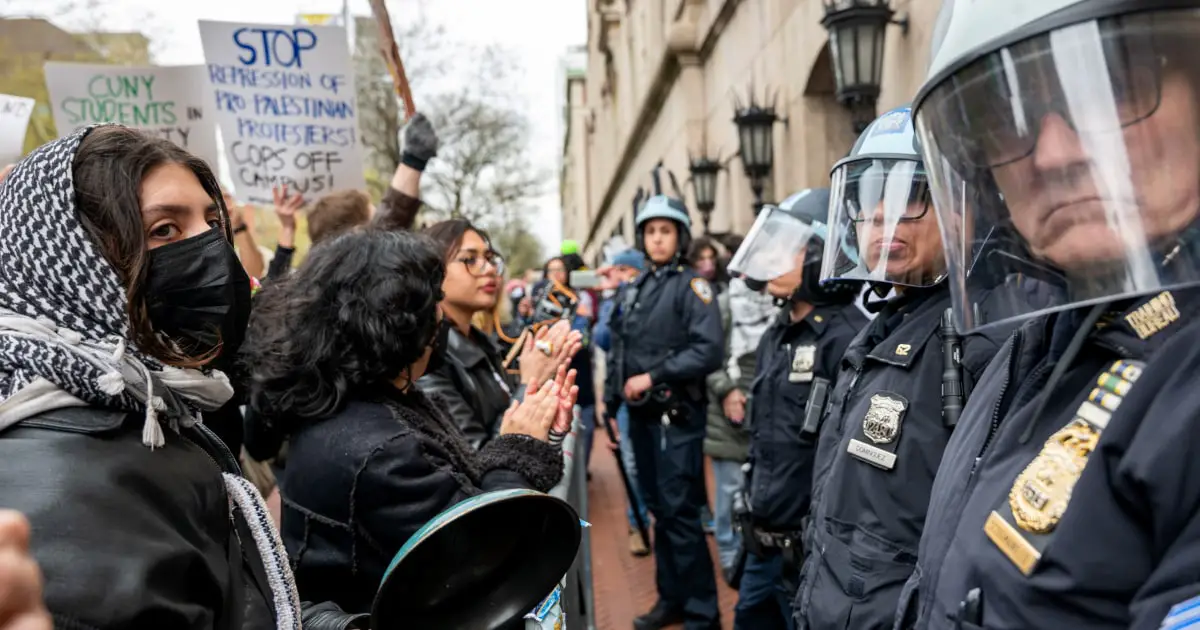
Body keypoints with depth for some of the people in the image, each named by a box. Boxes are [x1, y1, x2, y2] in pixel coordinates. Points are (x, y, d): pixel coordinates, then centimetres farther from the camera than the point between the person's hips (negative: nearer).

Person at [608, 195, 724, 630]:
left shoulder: (692, 285, -7)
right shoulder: (634, 290, 14)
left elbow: (709, 350, -20)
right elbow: (620, 351, 16)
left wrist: (653, 376, -18)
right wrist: (612, 405, 13)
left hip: (676, 416, -7)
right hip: (641, 416, 7)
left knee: (680, 512, -5)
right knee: (658, 509, 15)